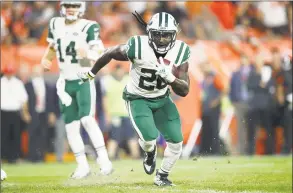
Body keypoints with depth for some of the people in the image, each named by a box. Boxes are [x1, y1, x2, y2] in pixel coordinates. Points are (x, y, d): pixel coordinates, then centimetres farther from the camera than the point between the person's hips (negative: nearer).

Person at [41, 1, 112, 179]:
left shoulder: (89, 27, -11)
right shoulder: (55, 24, 5)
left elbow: (100, 54, -17)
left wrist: (88, 55, -38)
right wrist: (46, 59, 2)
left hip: (84, 80, -5)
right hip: (66, 82, 5)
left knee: (87, 119, -21)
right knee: (71, 126, 5)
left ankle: (104, 160, -17)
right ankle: (83, 166, 15)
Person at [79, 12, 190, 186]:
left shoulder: (179, 53, -17)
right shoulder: (138, 47, -27)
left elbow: (184, 91, -16)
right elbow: (110, 53, -8)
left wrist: (169, 77, -36)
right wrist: (91, 73, 7)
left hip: (161, 99, 3)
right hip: (138, 99, -3)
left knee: (176, 141, -5)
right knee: (150, 137, -23)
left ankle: (162, 176, 22)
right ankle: (150, 153, 16)